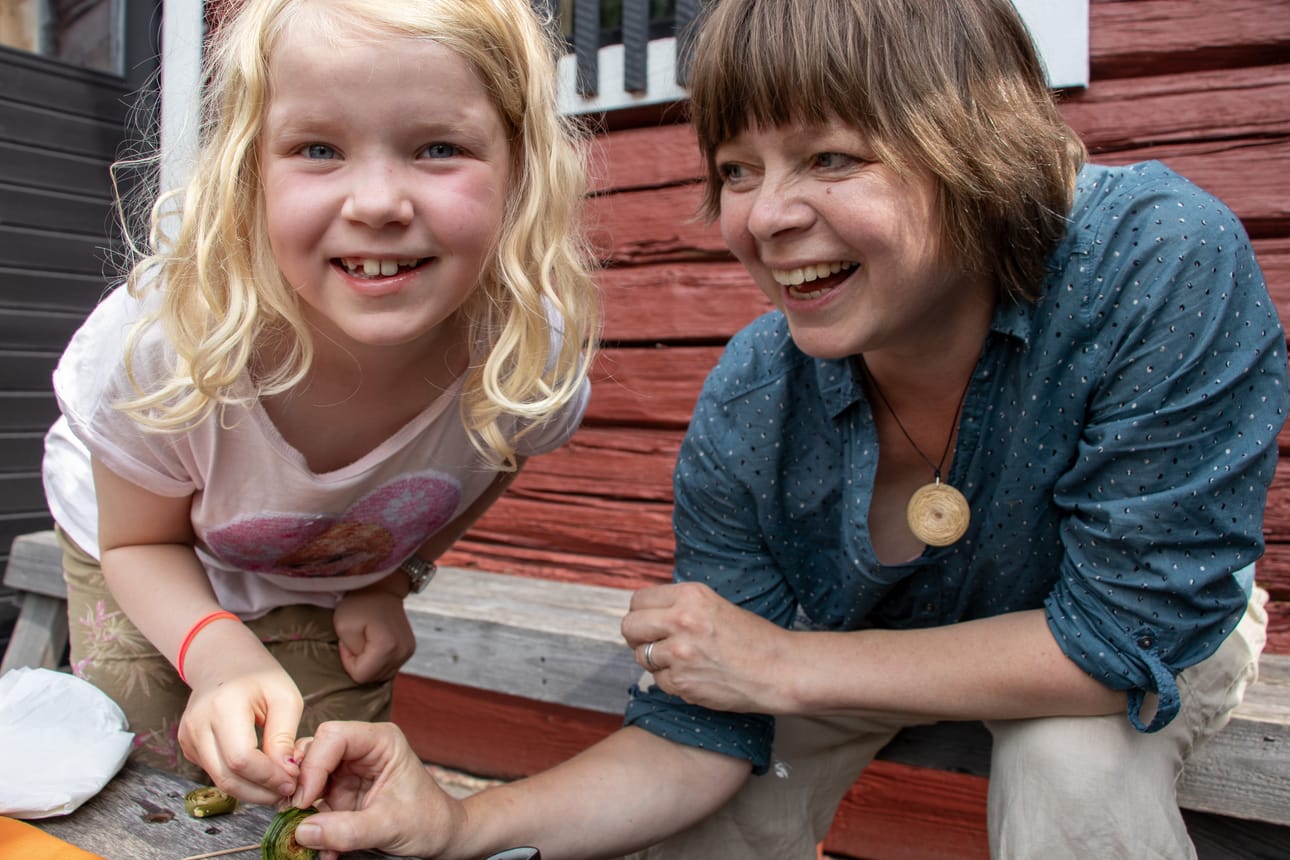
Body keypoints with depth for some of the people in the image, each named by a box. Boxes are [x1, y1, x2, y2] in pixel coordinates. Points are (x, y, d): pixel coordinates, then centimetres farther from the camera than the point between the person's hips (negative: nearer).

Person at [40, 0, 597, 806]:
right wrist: (221, 655, -36)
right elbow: (141, 540, -17)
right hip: (158, 580, 0)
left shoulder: (536, 354, -34)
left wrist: (391, 578, -5)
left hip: (329, 592, 1)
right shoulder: (159, 345, -39)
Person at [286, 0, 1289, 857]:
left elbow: (1128, 639, -33)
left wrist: (783, 663, -30)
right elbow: (700, 737, -21)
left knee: (1075, 755, -32)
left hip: (1161, 635, -1)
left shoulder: (1168, 264, -37)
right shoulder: (746, 415, -27)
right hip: (883, 642, 2)